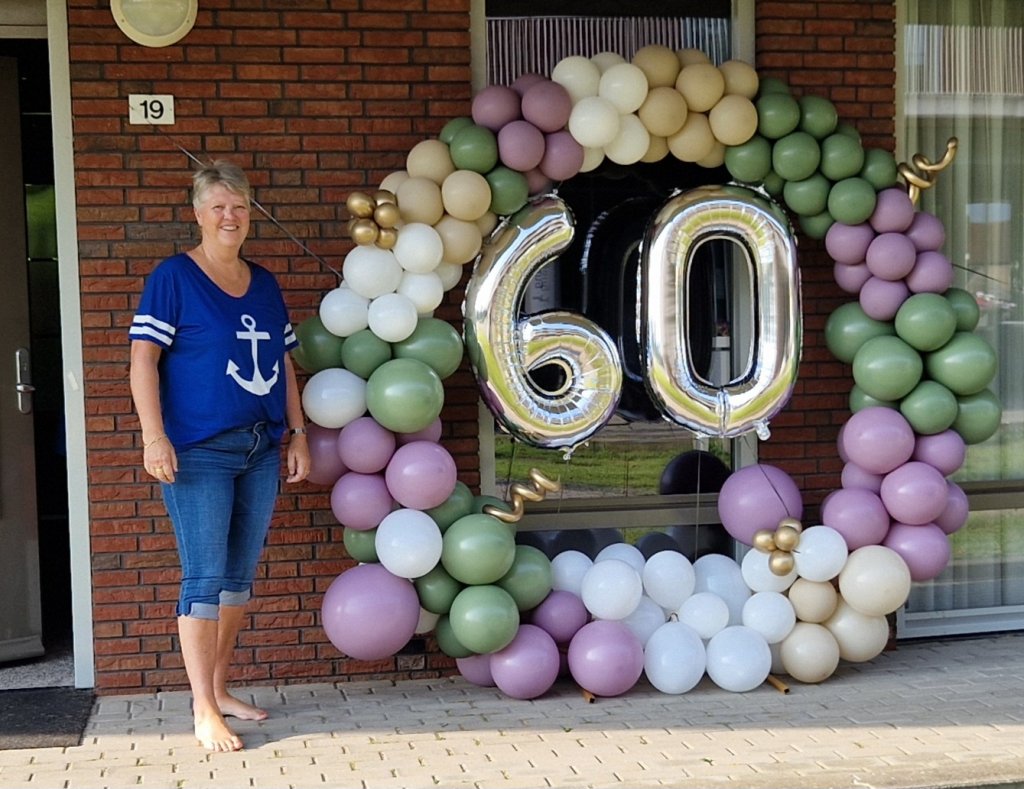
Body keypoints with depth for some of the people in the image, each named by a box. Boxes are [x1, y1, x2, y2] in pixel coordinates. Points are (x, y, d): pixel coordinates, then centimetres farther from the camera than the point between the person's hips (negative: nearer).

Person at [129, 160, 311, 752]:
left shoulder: (265, 284, 13)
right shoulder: (174, 277, -4)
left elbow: (283, 364, 18)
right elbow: (144, 357, -9)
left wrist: (298, 433, 13)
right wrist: (154, 436, -18)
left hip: (262, 450, 6)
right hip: (200, 453, -6)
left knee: (240, 575, 11)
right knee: (205, 579, -7)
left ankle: (220, 690, 24)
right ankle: (205, 713, -2)